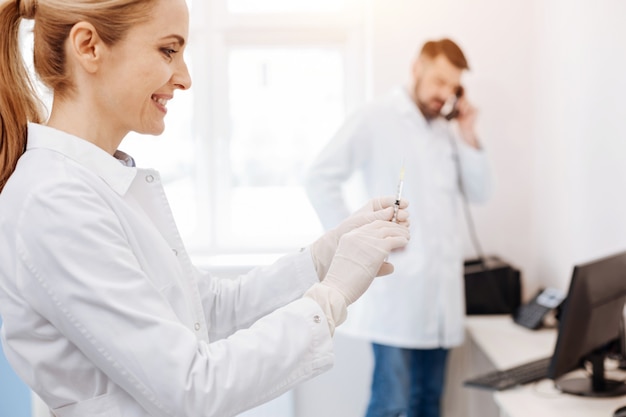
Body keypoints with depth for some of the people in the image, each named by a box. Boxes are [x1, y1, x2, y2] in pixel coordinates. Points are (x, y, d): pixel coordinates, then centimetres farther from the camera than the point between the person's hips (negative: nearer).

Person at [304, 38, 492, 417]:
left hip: (442, 288, 6)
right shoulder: (375, 120, -3)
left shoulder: (447, 130, 16)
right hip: (396, 286, -6)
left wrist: (468, 138, 3)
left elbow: (479, 193, 14)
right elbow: (320, 178, -8)